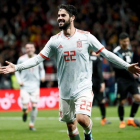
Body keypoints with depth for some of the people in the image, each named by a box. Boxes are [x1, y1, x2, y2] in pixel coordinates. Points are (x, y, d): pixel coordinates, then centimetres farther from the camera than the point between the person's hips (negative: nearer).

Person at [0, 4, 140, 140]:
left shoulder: (86, 36, -2)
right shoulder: (54, 40, 3)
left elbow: (106, 53, 2)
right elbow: (38, 58, 4)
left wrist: (127, 66, -1)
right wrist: (16, 67, -6)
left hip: (84, 88, -3)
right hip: (65, 92, 3)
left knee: (82, 118, -21)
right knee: (70, 125, 7)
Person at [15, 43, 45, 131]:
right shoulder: (22, 59, -2)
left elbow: (42, 69, 17)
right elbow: (17, 71, 9)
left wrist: (42, 76, -2)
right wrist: (19, 81, -4)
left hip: (35, 85, 2)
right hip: (25, 85, -1)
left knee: (34, 106, -4)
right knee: (25, 105, -14)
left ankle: (32, 124, 13)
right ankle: (25, 112, 24)